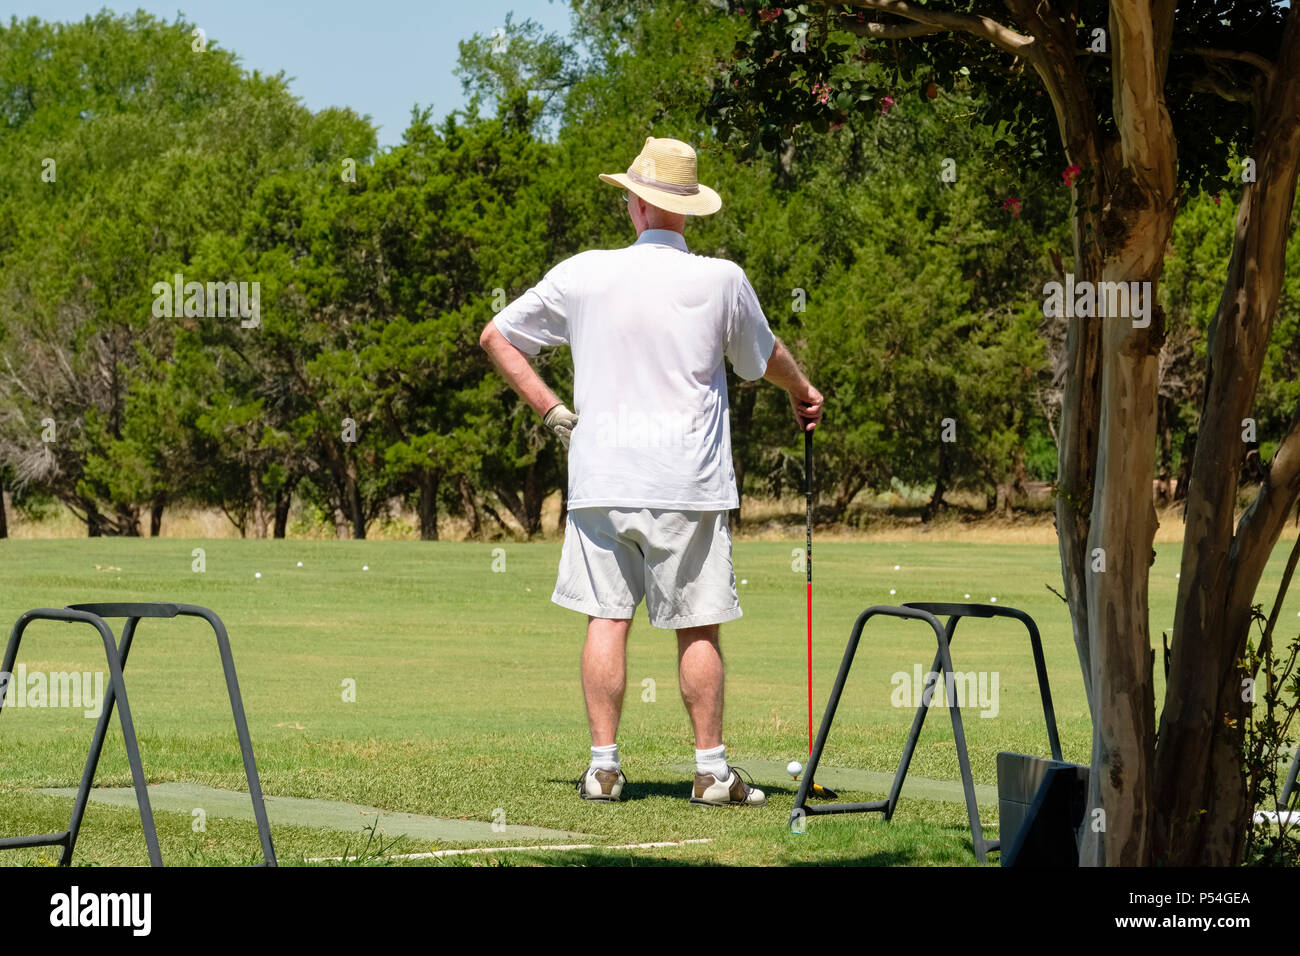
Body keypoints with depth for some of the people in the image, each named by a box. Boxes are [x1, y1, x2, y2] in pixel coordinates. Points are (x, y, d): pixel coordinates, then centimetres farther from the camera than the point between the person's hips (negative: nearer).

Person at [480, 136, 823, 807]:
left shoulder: (584, 275, 0)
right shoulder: (722, 280, -2)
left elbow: (495, 337, 8)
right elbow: (764, 360, 16)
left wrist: (553, 411, 11)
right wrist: (803, 393, 37)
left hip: (601, 475, 1)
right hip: (690, 481, -1)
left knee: (606, 618, 5)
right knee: (697, 627, 3)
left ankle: (603, 765, 3)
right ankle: (711, 769, 4)